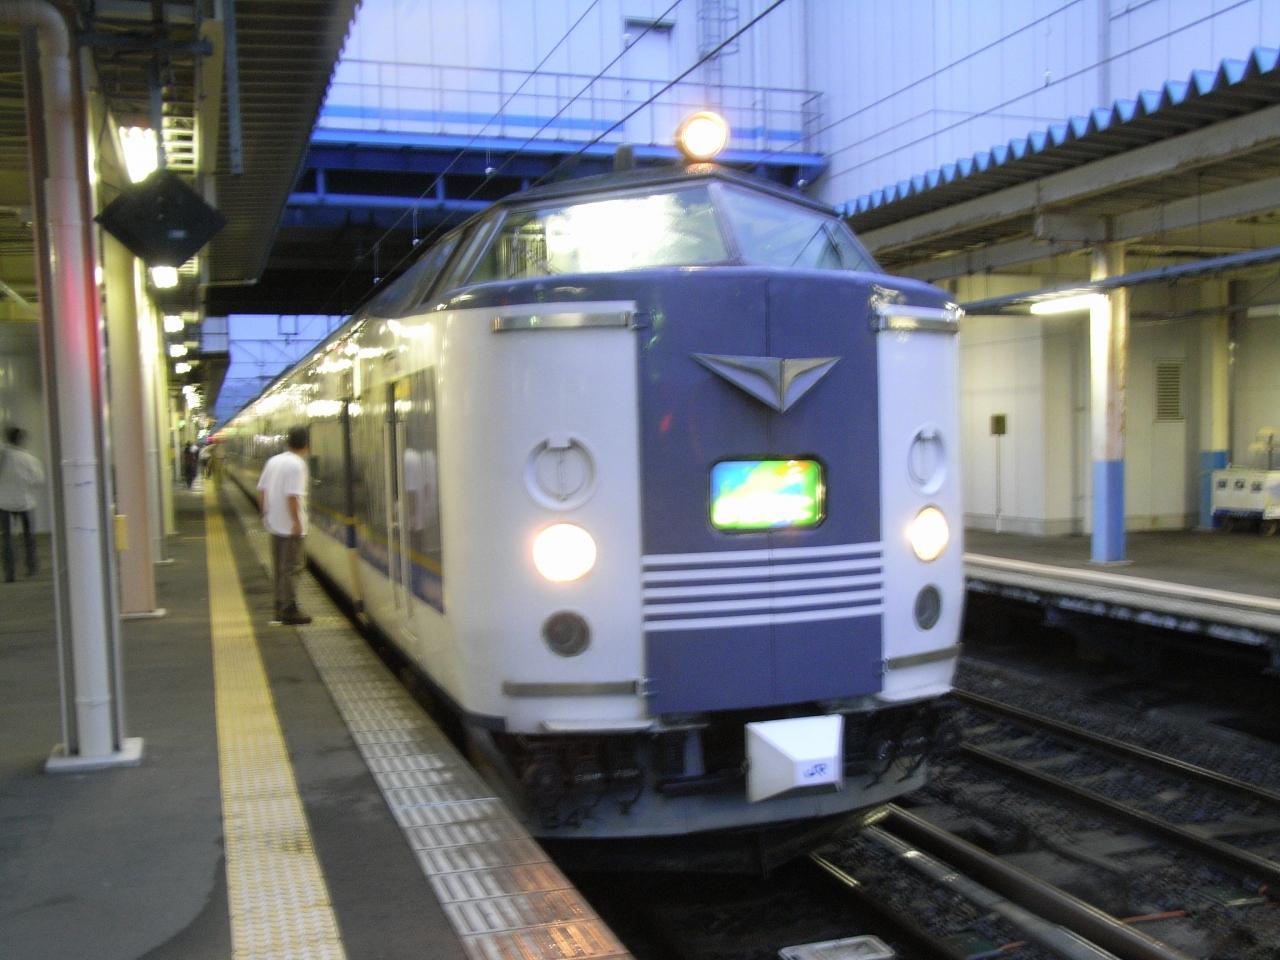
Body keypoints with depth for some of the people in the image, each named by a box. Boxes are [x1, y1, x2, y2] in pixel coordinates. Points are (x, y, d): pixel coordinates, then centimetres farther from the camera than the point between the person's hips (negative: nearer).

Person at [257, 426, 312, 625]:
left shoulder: (273, 460, 9)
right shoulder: (297, 465, -16)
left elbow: (261, 490, 13)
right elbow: (292, 496, -23)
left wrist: (265, 513, 20)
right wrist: (297, 521, -19)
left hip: (274, 524, 8)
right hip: (290, 525, -8)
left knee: (279, 567, 15)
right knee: (291, 567, -2)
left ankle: (280, 607, 22)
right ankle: (289, 610, 1)